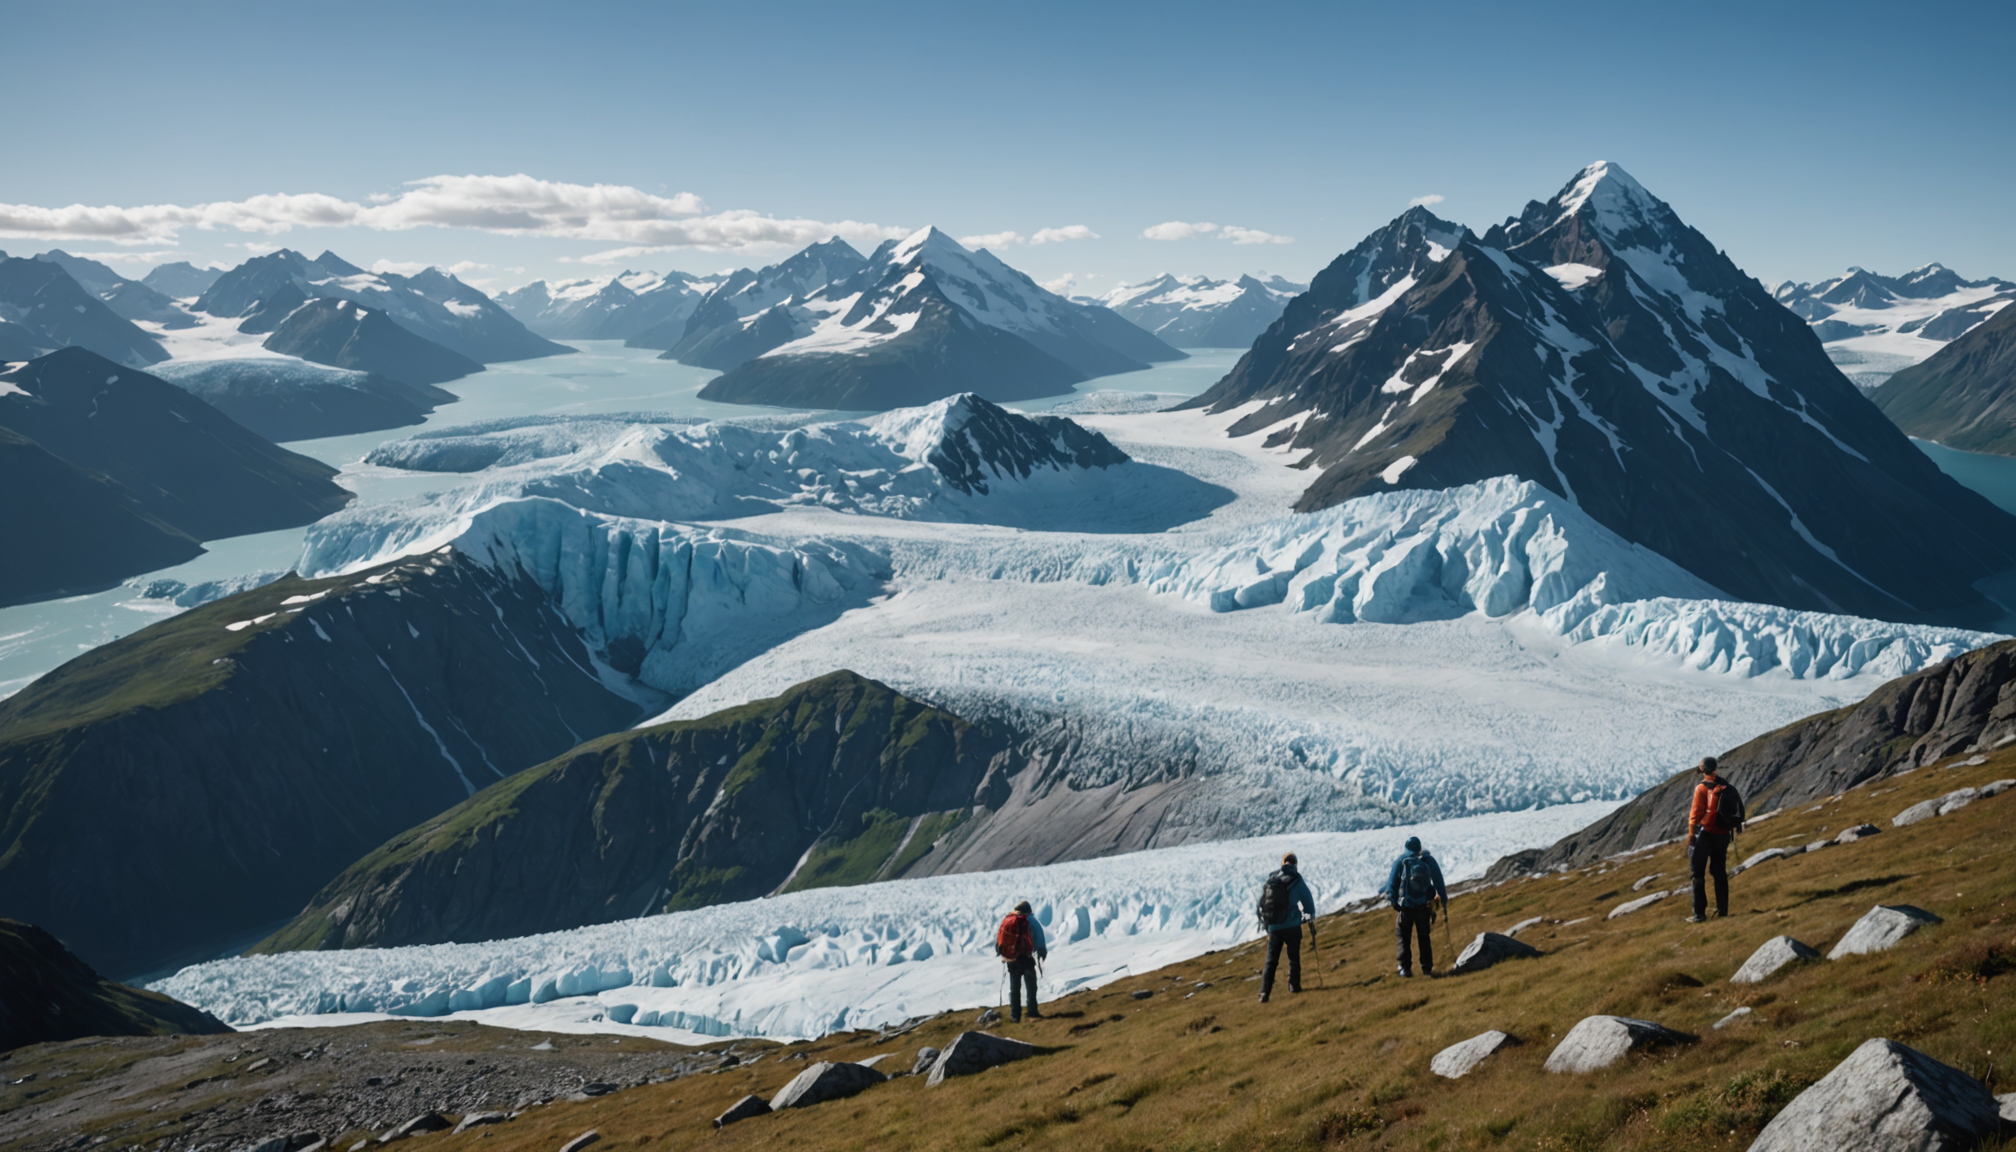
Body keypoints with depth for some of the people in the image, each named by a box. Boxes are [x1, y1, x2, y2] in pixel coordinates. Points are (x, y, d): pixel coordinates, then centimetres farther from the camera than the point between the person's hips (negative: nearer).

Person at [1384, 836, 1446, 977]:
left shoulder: (1401, 861, -2)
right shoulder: (1429, 860, 3)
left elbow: (1393, 882, -1)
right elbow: (1439, 882, 5)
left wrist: (1392, 900, 5)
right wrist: (1444, 901, 10)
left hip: (1406, 906, -2)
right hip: (1424, 906, 2)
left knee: (1402, 935, 8)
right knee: (1424, 937, 15)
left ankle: (1405, 967, -1)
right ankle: (1427, 967, 10)